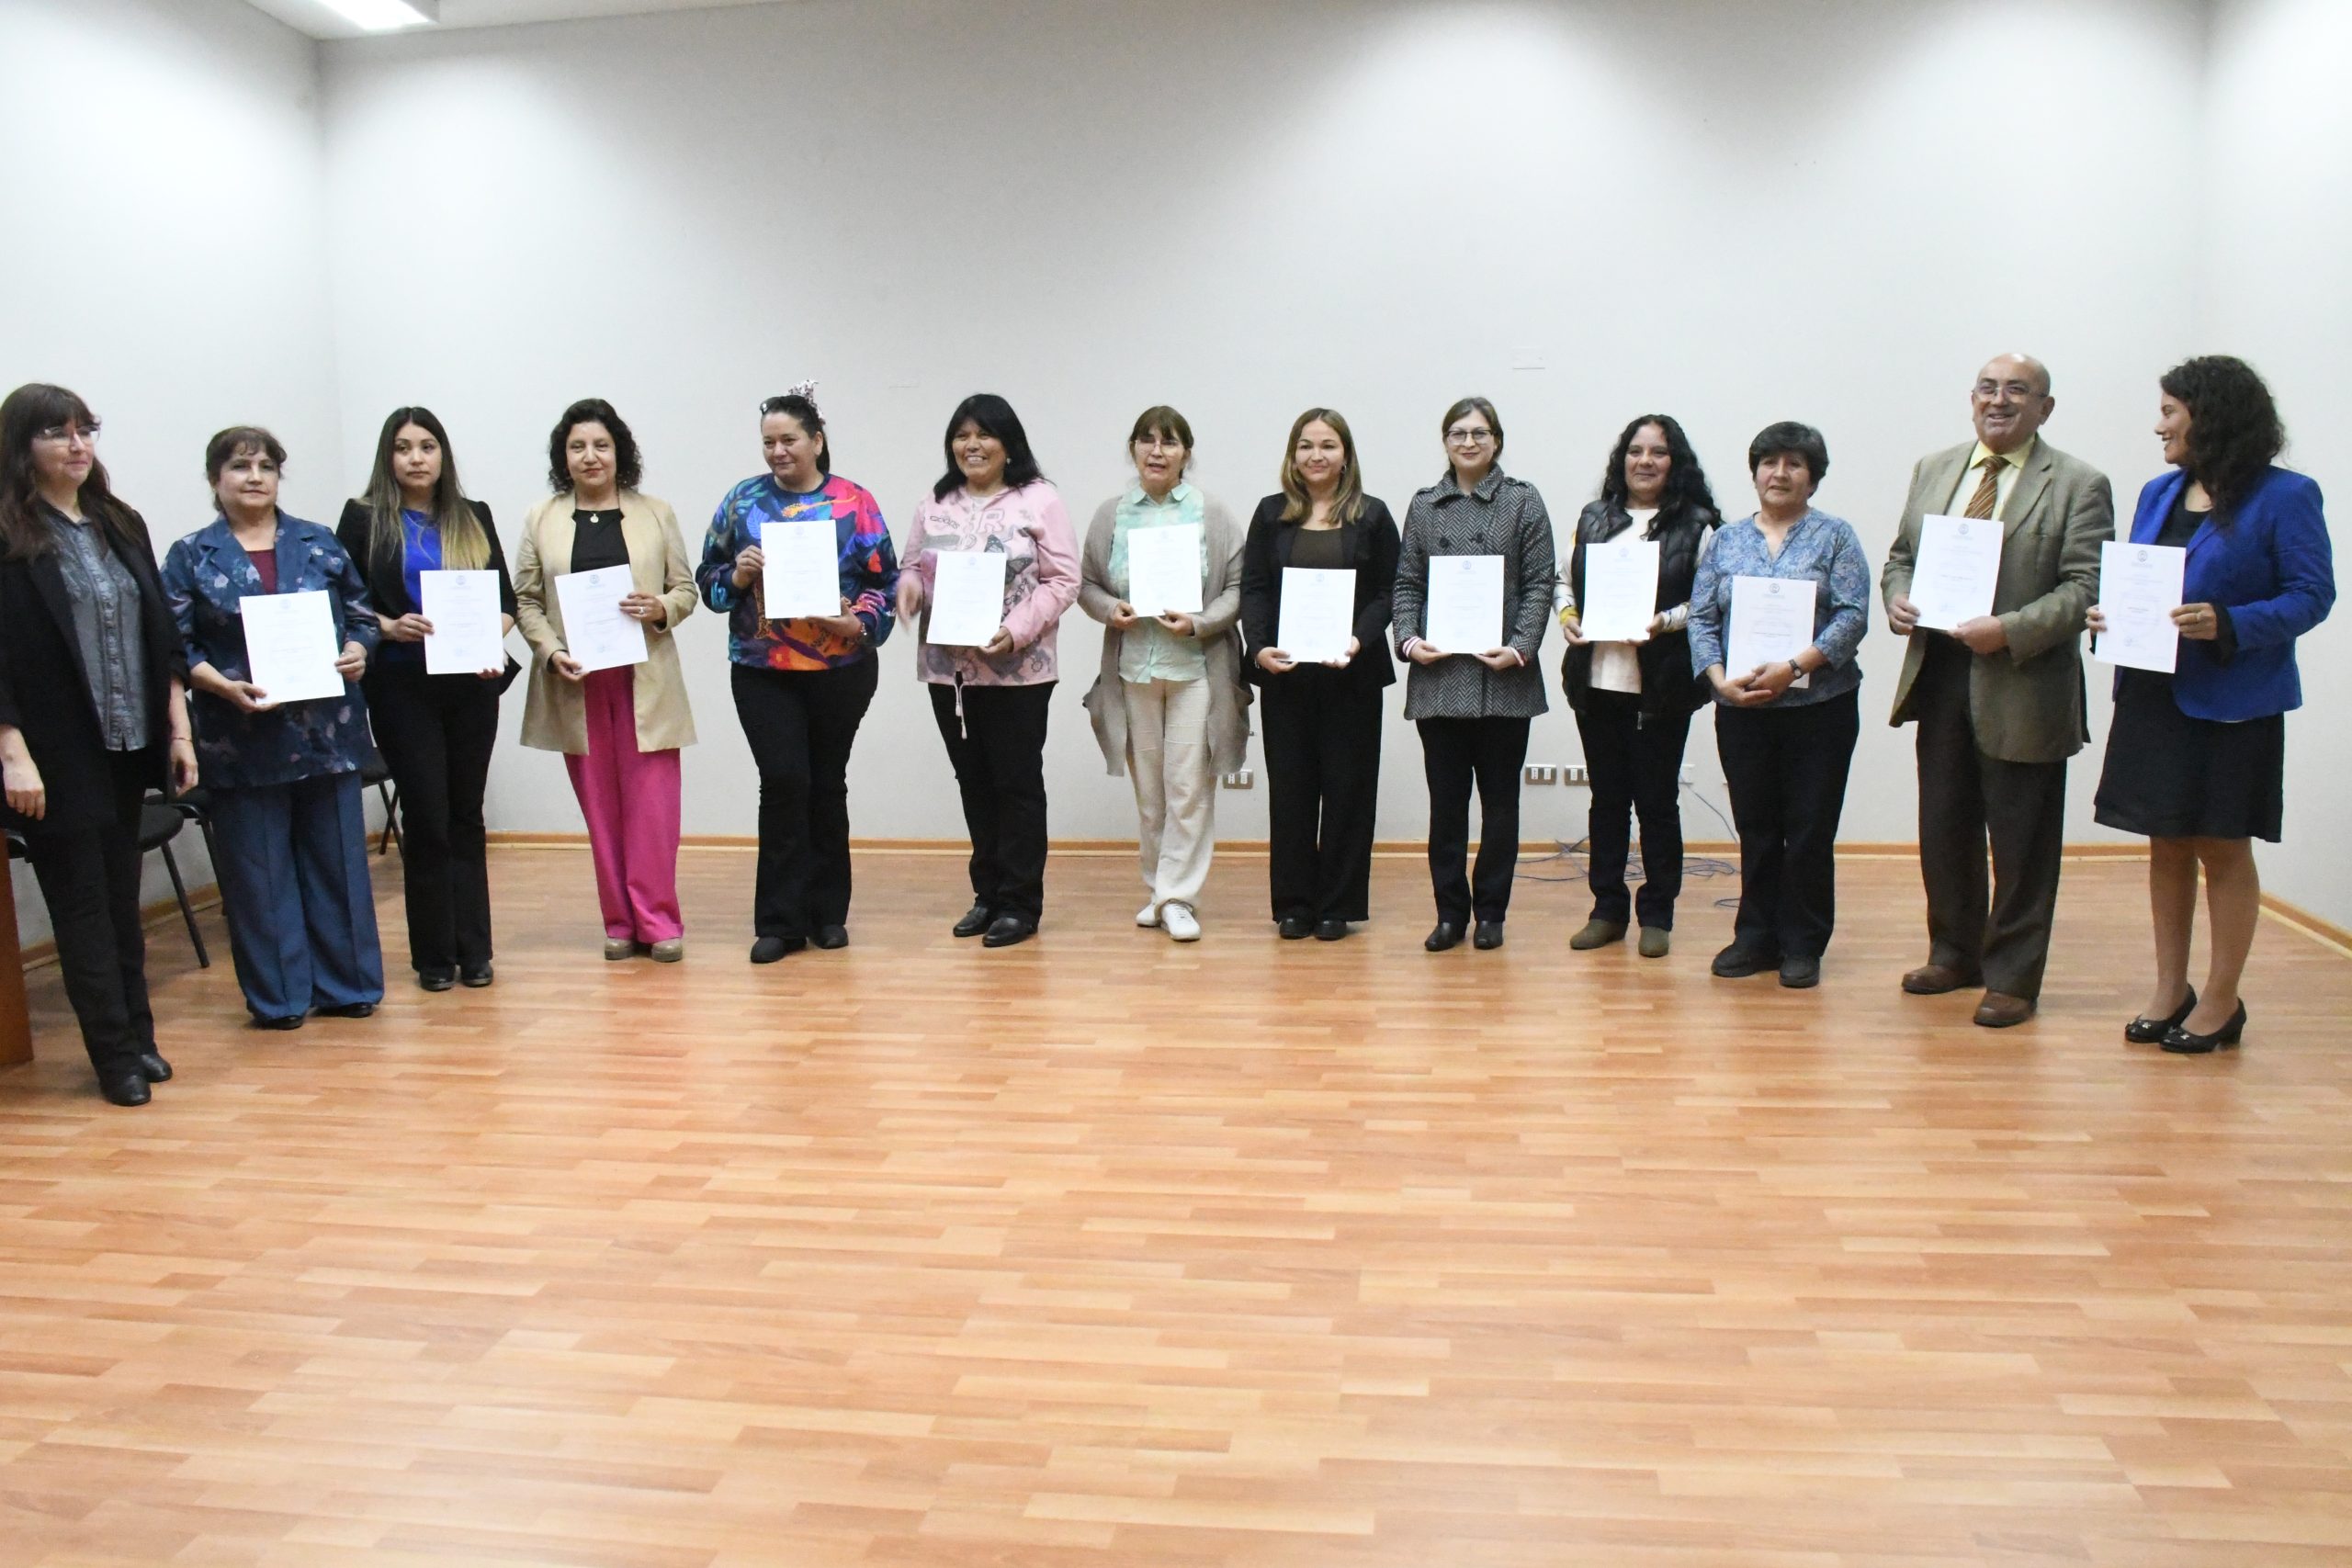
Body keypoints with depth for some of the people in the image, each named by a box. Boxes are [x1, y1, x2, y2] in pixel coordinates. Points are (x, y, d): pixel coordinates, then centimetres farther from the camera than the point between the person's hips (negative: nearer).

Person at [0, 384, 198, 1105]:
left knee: (122, 898, 13)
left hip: (128, 747, 5)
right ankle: (117, 1054, 11)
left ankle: (138, 1037, 22)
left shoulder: (122, 525, 9)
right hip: (58, 755, -5)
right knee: (83, 903, 4)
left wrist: (178, 729, 8)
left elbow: (162, 634, 11)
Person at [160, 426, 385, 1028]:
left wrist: (357, 651, -7)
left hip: (326, 729, 2)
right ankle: (277, 997, 15)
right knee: (260, 869, 4)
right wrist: (224, 686, -17)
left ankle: (346, 985, 17)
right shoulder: (190, 557, 3)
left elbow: (361, 613, 13)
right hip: (243, 738, -2)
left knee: (337, 858, 7)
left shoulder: (319, 544, 9)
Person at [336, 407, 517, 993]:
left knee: (466, 815, 7)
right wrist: (387, 627, -17)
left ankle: (473, 949, 13)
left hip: (472, 684, 2)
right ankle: (434, 955, 10)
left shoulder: (473, 518, 12)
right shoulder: (364, 517, 4)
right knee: (427, 817, -1)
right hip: (402, 688, -2)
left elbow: (506, 597, 9)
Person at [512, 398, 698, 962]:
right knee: (600, 808, 6)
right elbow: (525, 600, 5)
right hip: (577, 684, 1)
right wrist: (551, 652, -10)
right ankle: (619, 922, 15)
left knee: (651, 805, -3)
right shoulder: (541, 520, 7)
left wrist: (662, 609, -13)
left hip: (645, 680, -1)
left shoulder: (656, 513, 7)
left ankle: (658, 921, 5)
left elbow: (686, 588, 8)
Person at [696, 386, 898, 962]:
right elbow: (708, 575, 9)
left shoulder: (854, 503, 1)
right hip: (763, 671, 0)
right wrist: (737, 576, -11)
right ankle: (780, 920, 3)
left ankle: (828, 913, 22)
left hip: (841, 670, 0)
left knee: (827, 784, 10)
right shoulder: (742, 499, 5)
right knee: (784, 783, -7)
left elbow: (885, 581, 1)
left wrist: (860, 623, -16)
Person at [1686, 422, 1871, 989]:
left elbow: (1853, 616, -8)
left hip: (1818, 707, -2)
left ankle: (1802, 947, 13)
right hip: (1741, 710, 2)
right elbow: (1701, 618, 4)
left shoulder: (1835, 536, 2)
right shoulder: (1727, 540, 10)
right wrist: (1721, 679, -12)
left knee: (1809, 831, 2)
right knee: (1755, 829, 9)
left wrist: (1793, 667, -20)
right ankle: (1756, 938, 20)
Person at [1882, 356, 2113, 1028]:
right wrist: (1897, 599, -5)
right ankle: (1954, 953, 31)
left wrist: (2010, 631, -23)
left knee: (2021, 842, 5)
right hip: (1937, 676, 5)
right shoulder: (1932, 470, 12)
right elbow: (1900, 555, 17)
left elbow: (2086, 587, -11)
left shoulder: (2078, 485, -4)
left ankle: (2012, 979, 16)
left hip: (2022, 688, -5)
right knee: (1943, 829, 14)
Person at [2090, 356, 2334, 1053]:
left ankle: (2221, 1002, 15)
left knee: (2223, 849, 3)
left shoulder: (2284, 497, -8)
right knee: (2166, 846, 11)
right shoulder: (2158, 493, 9)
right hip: (2155, 695, 6)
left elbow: (2313, 595, -11)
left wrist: (2227, 624, -25)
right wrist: (2111, 614, -6)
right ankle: (2170, 990, 22)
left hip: (2231, 702, -6)